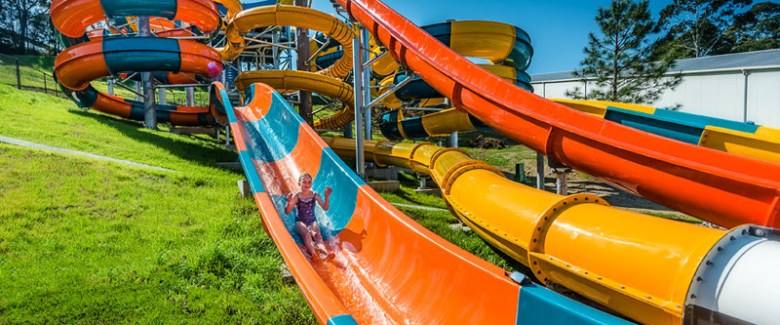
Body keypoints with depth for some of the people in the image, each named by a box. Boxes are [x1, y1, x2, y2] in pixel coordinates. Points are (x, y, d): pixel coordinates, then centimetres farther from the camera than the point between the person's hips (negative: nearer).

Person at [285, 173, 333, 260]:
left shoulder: (315, 195, 1)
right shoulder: (296, 196, -4)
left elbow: (325, 208, -4)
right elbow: (287, 212, -7)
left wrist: (327, 197, -19)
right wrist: (289, 202, -26)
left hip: (312, 221, 1)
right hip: (300, 221, -1)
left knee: (317, 234, -27)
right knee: (306, 234, -31)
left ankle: (325, 252, -53)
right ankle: (313, 253, -56)